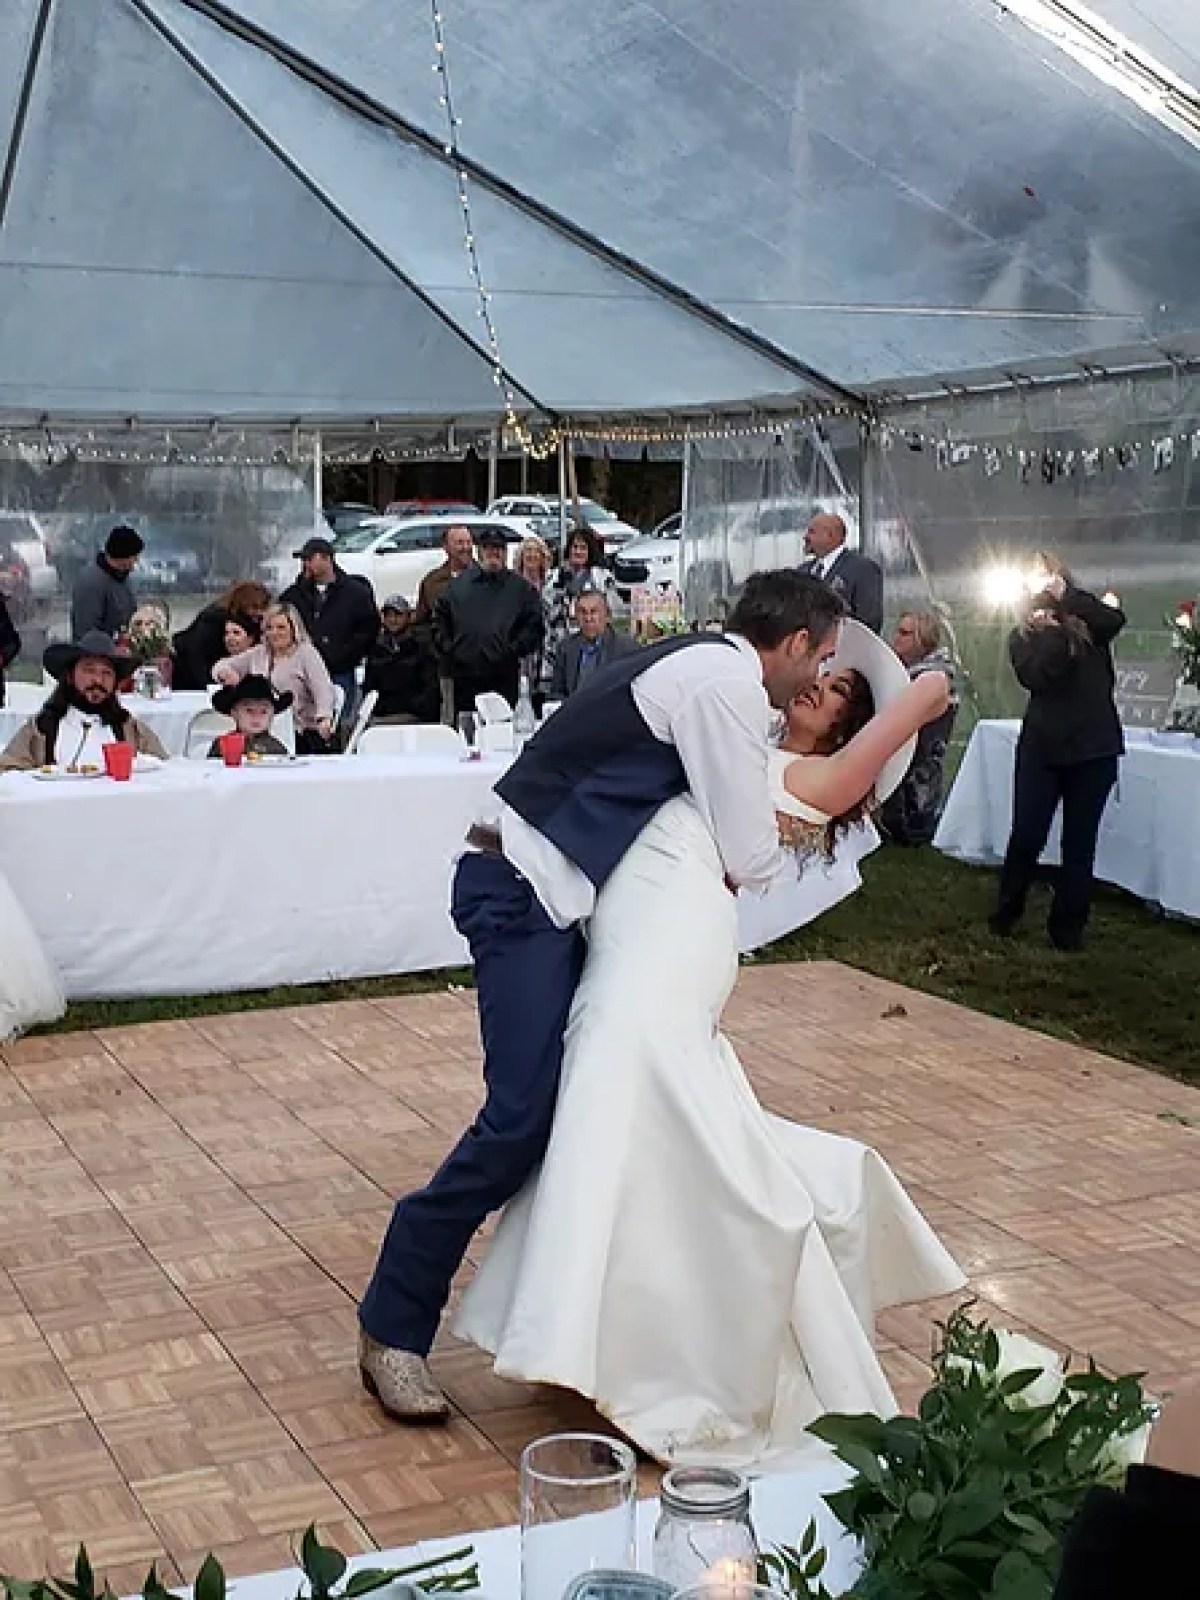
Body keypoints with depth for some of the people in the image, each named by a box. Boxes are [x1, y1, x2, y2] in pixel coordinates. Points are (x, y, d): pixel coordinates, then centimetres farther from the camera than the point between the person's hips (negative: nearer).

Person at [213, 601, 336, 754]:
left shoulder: (306, 652, 1)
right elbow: (220, 667, 21)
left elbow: (323, 689, -12)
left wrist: (324, 718, -31)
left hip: (304, 735, -5)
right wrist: (226, 673, -5)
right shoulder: (258, 654, 17)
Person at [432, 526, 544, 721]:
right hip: (463, 676, 2)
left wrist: (515, 650, -7)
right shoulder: (458, 584, 15)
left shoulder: (520, 587, 10)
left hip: (504, 678, -2)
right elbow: (440, 620, 17)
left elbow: (535, 625, 4)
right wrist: (447, 648, 3)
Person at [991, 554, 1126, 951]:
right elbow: (1036, 678, -12)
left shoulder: (1090, 626, 8)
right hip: (1043, 746, 0)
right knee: (1026, 836, 0)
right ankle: (1007, 912, 21)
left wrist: (1066, 595, -16)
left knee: (1080, 842, 4)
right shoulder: (1023, 636, 7)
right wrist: (1054, 629, -11)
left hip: (1094, 747, 0)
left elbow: (1115, 619, -16)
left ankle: (1067, 926, 14)